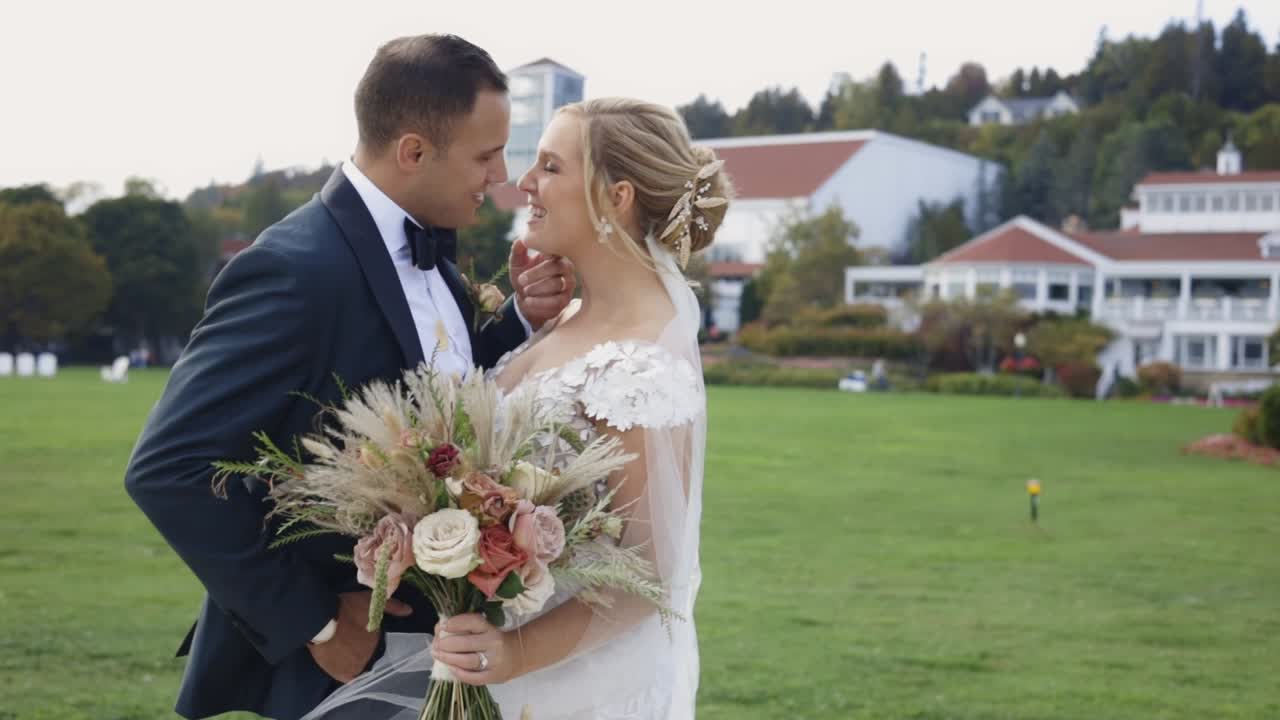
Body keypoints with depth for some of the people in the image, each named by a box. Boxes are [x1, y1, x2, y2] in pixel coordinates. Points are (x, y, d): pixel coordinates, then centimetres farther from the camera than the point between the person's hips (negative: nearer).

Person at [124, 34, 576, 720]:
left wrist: (522, 319, -5)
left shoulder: (424, 246, 3)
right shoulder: (295, 269, -22)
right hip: (328, 663, -8)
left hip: (423, 632, 8)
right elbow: (167, 467, -25)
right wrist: (309, 622, -21)